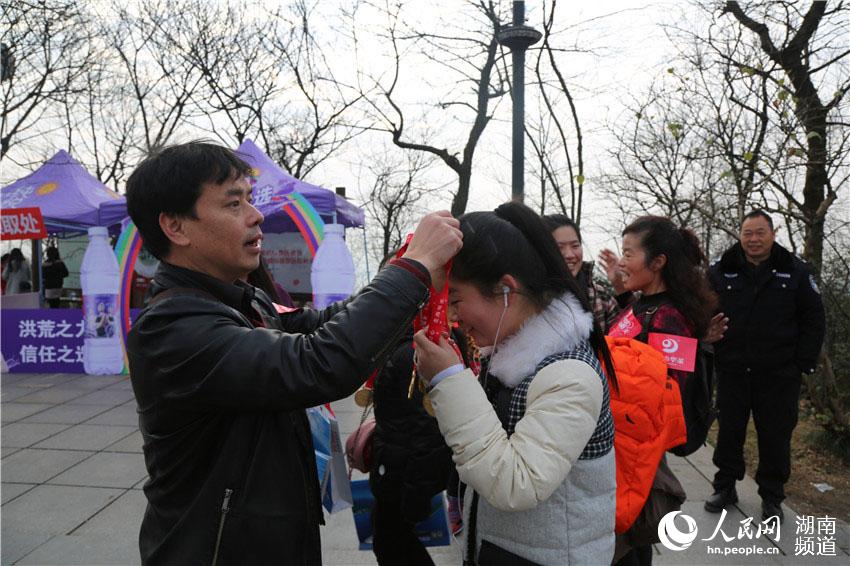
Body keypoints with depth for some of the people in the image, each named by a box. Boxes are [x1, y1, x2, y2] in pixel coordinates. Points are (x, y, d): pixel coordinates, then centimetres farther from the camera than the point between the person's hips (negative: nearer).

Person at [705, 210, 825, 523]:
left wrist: (804, 364, -3)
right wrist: (713, 355, -3)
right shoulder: (721, 271, 1)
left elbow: (814, 320, 2)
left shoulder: (796, 271, 0)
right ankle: (725, 487, 27)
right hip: (732, 371, 1)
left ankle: (772, 496, 25)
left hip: (779, 375, -1)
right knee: (729, 431, 11)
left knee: (775, 436, 8)